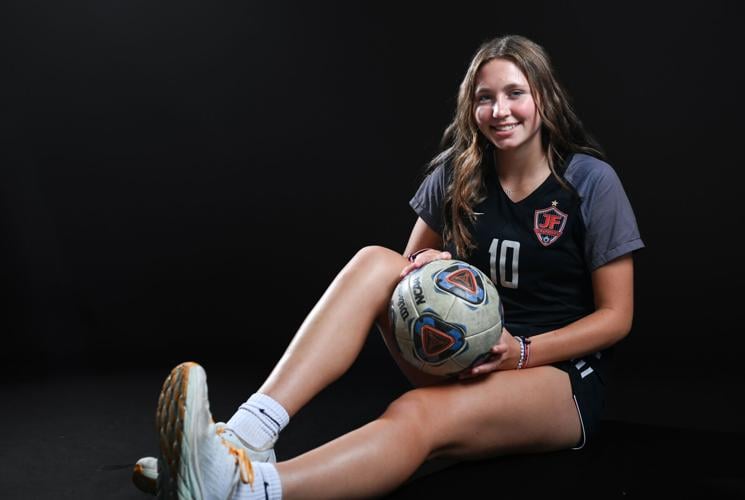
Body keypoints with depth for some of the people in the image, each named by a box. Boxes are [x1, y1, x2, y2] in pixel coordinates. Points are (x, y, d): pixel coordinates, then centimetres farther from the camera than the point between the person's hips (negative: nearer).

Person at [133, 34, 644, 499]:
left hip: (560, 373, -4)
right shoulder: (457, 174, 2)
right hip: (468, 356, 4)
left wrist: (522, 352, -21)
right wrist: (428, 268, -13)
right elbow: (414, 264, 12)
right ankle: (246, 438, -38)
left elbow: (616, 316, -6)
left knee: (416, 415, -38)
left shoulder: (592, 181, -8)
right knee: (374, 262, -23)